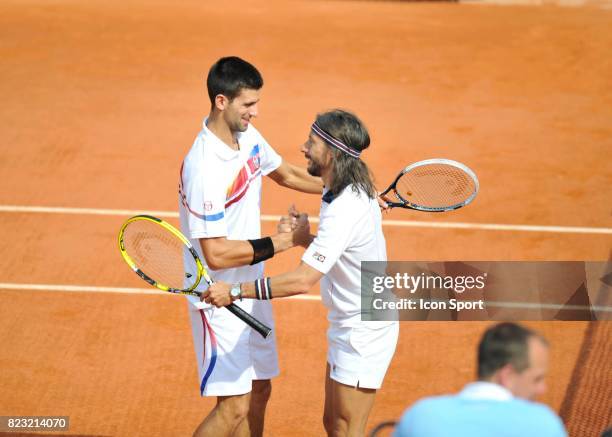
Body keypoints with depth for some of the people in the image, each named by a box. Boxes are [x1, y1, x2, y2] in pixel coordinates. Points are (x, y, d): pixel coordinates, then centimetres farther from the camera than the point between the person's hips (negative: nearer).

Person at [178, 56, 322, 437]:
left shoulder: (248, 136, -1)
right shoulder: (204, 169, -28)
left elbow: (287, 174, 20)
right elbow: (216, 255, -28)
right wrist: (280, 242, -21)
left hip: (251, 289, 9)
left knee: (258, 392, 15)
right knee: (234, 406, -9)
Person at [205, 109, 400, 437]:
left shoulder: (344, 210, -28)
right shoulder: (355, 191, 4)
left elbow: (303, 280, -34)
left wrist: (236, 291, -30)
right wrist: (303, 237, -2)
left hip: (363, 333, -10)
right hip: (346, 327, 10)